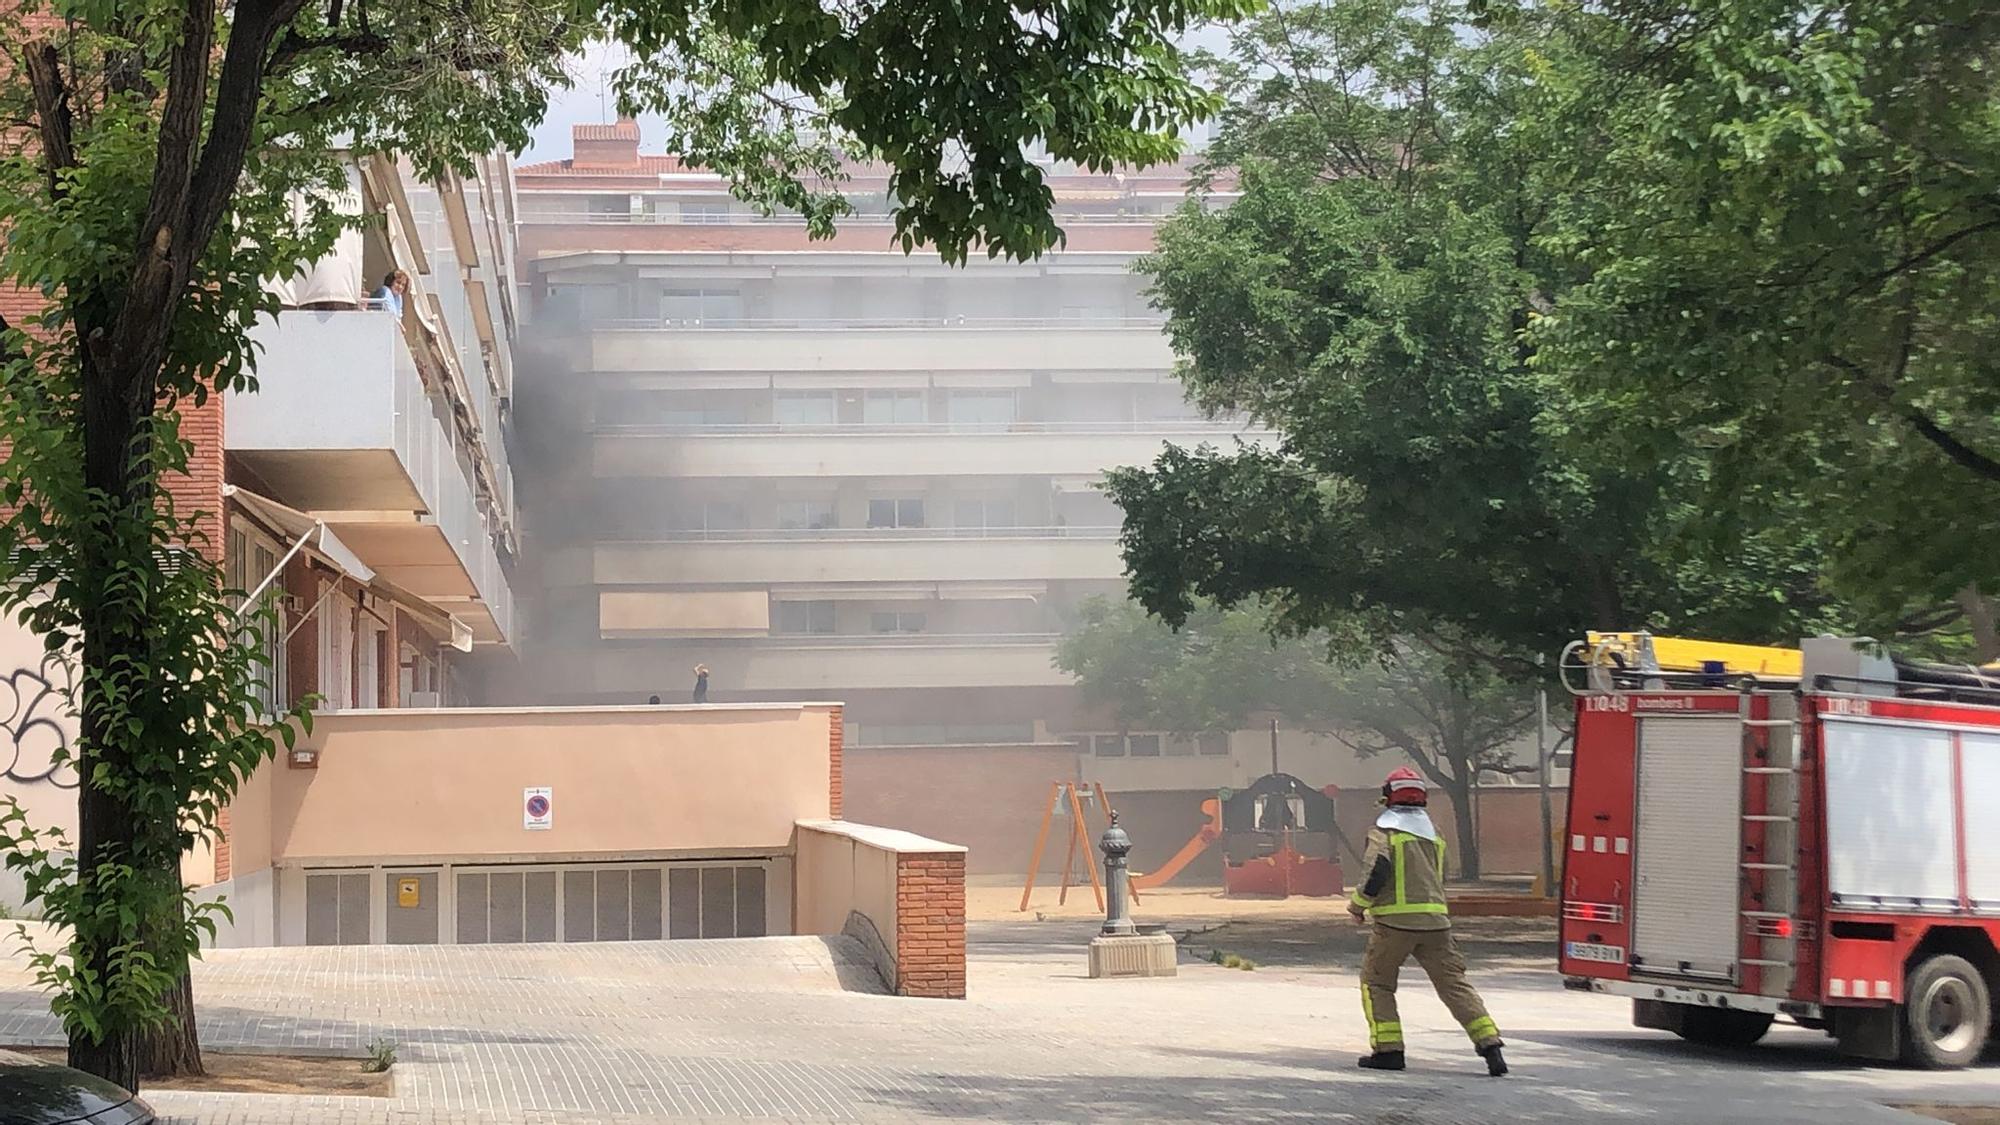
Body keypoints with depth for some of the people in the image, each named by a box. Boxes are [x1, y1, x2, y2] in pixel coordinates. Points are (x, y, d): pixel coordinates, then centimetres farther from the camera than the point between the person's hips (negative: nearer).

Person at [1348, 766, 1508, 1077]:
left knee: (1376, 981, 11)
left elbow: (1377, 869, -15)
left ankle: (1388, 1049, 2)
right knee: (1454, 983, 3)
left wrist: (1359, 904, -3)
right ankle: (1490, 1045, -9)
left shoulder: (1384, 829, -1)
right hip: (1435, 919, 5)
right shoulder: (1432, 830, 18)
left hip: (1396, 919, -5)